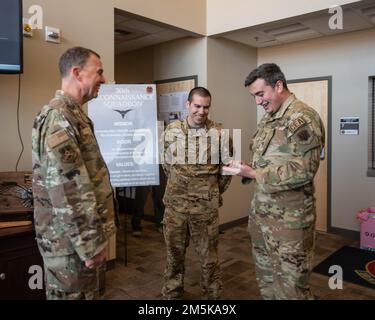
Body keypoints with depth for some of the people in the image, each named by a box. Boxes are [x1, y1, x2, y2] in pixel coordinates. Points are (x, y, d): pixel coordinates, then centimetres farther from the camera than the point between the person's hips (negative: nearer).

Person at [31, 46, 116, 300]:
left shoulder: (73, 115, 13)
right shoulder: (58, 118, -20)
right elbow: (66, 190, -25)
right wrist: (91, 243, -20)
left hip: (78, 235, 10)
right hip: (71, 239, -10)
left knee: (84, 293, 21)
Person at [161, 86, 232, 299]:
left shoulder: (219, 133, -5)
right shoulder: (172, 131, 0)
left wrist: (214, 192, 8)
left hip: (206, 206, -1)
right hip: (175, 204, 2)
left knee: (209, 255, 11)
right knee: (174, 252, 15)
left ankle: (212, 295, 31)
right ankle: (172, 294, 34)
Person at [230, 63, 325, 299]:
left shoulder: (303, 118, -14)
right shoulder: (268, 118, 13)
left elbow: (303, 171, -22)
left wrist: (253, 173, -20)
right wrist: (247, 169, 0)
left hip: (289, 217, -8)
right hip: (261, 210, 9)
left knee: (291, 287, 4)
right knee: (266, 278, 21)